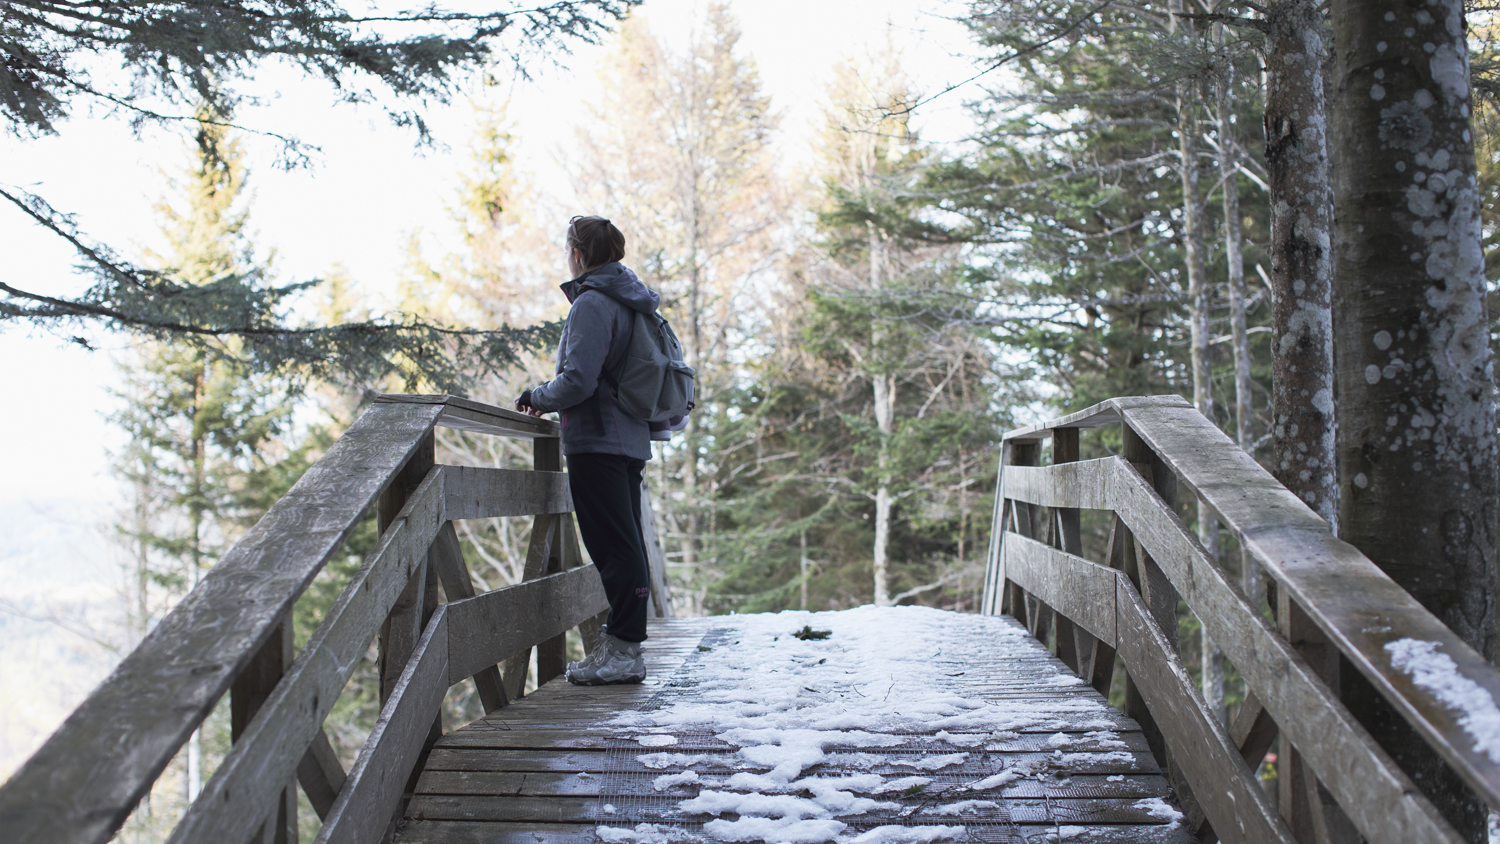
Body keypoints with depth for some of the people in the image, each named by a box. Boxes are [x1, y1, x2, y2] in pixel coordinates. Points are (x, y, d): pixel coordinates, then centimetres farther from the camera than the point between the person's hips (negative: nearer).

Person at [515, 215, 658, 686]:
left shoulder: (592, 304, -12)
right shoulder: (630, 304, 16)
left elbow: (578, 381, -20)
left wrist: (538, 398, -1)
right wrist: (552, 400, 21)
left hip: (596, 443, -9)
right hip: (631, 439, 9)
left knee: (614, 547, -8)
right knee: (625, 546, 11)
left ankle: (622, 651, -5)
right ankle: (624, 647, 17)